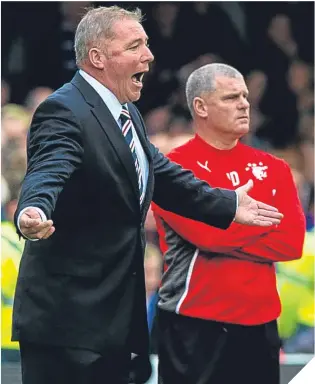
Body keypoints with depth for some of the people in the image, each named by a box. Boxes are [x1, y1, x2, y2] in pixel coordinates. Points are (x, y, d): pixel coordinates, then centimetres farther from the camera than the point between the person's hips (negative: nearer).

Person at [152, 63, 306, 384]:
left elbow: (292, 241, 0)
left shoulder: (272, 168, 12)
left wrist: (228, 236, -9)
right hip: (193, 324, -4)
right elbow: (205, 230, -17)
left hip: (259, 324, 5)